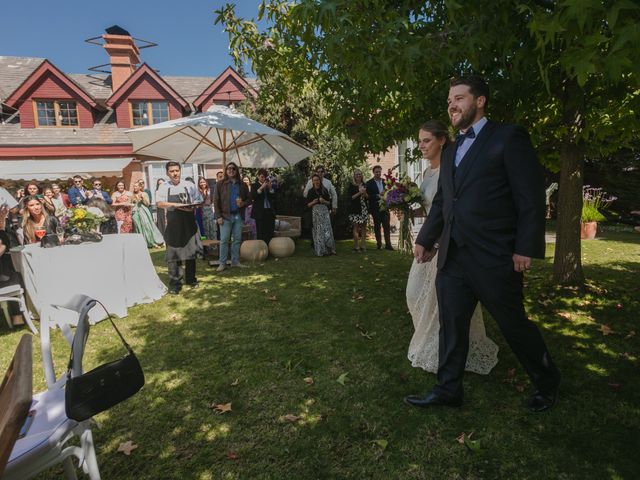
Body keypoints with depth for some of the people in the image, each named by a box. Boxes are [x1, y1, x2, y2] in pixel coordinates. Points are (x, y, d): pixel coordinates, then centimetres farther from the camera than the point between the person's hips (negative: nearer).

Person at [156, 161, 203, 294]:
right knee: (173, 256, 0)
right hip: (173, 225, -1)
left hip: (189, 224, 2)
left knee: (191, 252, 9)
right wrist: (177, 205, -23)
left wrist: (192, 207, -13)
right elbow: (160, 203, -12)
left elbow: (199, 201, 8)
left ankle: (191, 279, 24)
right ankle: (175, 284, 8)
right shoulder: (164, 187, 2)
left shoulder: (189, 185, 6)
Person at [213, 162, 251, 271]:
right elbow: (216, 201, -1)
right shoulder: (221, 184, 2)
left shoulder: (242, 185, 10)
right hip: (225, 216, -3)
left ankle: (235, 261, 18)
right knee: (224, 240, -3)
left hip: (238, 216, 3)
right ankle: (222, 263, 5)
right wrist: (218, 216, -9)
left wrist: (243, 203, -8)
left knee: (237, 239, 7)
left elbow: (249, 198, 15)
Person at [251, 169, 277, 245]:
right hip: (260, 212, -3)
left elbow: (274, 197, 5)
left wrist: (270, 188, -7)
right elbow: (253, 197, -11)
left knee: (270, 233, 0)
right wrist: (261, 188, -16)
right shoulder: (254, 186, 4)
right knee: (260, 233, -2)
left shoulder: (270, 185, 13)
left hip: (270, 212, 3)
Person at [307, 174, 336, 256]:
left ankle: (329, 249, -3)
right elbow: (308, 205, 7)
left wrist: (324, 201, -9)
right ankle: (320, 251, 4)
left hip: (325, 212, 0)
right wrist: (313, 202, -12)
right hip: (315, 213, 0)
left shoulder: (324, 190, 8)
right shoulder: (310, 191, 7)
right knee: (318, 231, -2)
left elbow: (329, 202, 10)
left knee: (327, 230, -8)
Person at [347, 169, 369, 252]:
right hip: (355, 209, -4)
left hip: (364, 208, 5)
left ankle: (363, 245, 9)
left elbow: (368, 197, 13)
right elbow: (350, 197, -8)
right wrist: (359, 193, -14)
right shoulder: (351, 185, -1)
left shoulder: (364, 185, 13)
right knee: (356, 227, -5)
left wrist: (364, 193, -7)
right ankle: (356, 246, 0)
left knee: (364, 227, 4)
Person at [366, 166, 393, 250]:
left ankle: (388, 244, 2)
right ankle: (379, 244, 14)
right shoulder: (369, 183, -1)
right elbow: (368, 195, -9)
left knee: (387, 226, -1)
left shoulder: (385, 181, 12)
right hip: (375, 208, -3)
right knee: (377, 226, 5)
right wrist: (378, 196, -18)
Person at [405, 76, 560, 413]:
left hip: (494, 258, -6)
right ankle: (448, 391, 23)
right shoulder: (451, 152, 18)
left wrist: (526, 248, -14)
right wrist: (425, 239, 21)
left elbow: (531, 197, -9)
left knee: (514, 325, 10)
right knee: (451, 327, 9)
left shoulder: (508, 137, -4)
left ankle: (547, 382, 35)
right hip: (452, 258, 6)